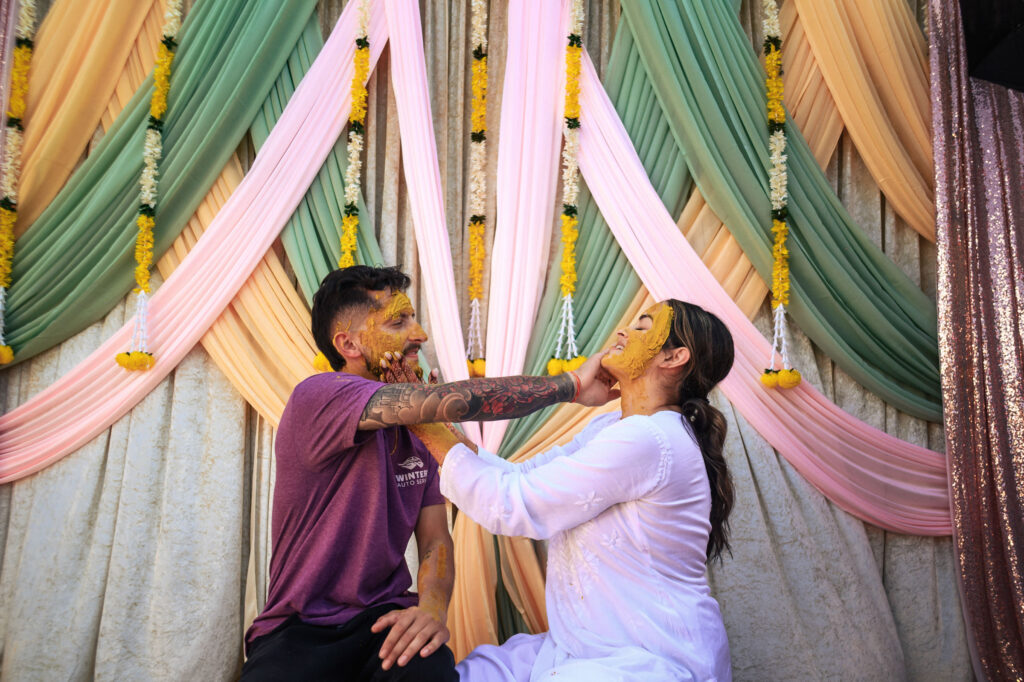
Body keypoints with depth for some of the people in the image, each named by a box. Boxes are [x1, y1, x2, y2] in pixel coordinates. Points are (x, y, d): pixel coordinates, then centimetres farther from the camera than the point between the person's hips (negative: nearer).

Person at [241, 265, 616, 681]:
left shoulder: (419, 434, 8)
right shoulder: (317, 397, -17)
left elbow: (435, 539, 6)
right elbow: (449, 401, -29)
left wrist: (433, 606, -17)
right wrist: (571, 385, -19)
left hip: (384, 617, 4)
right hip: (298, 630, -3)